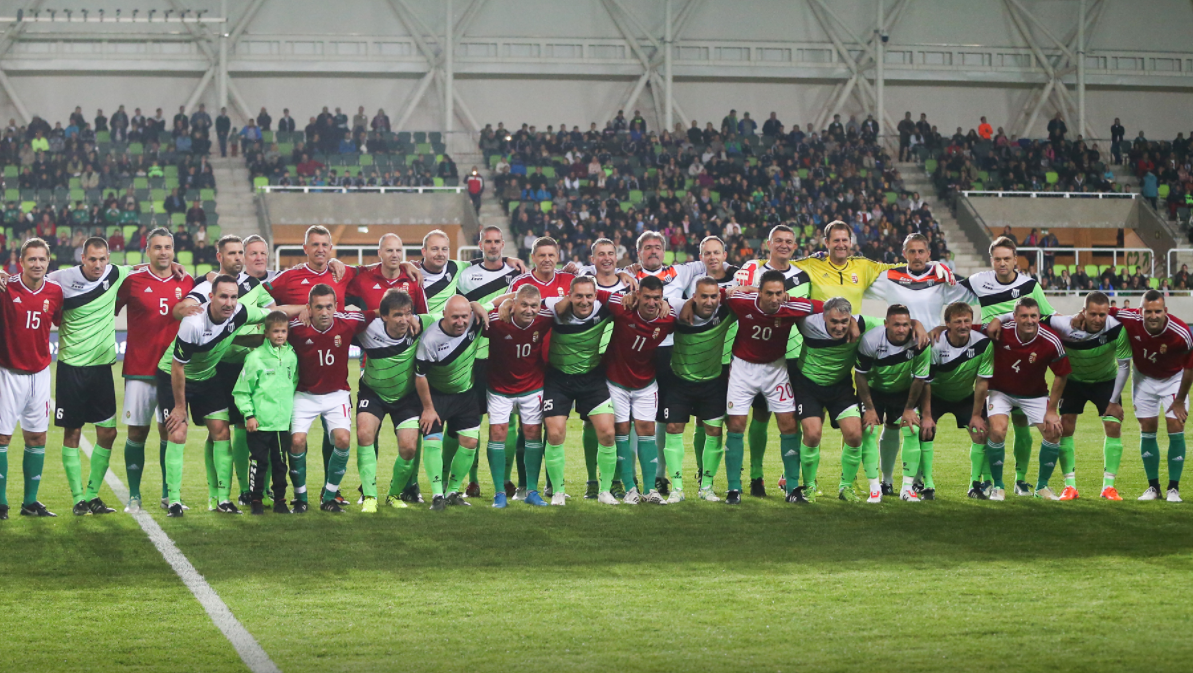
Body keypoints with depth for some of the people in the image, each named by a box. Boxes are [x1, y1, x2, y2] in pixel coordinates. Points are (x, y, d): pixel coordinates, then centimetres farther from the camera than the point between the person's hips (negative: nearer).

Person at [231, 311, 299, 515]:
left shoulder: (292, 357, 6)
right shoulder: (256, 357, -7)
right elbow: (241, 390, -4)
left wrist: (293, 412, 15)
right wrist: (249, 414, -9)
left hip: (283, 422, 4)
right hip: (260, 422, -4)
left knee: (280, 463, 9)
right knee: (258, 462, 1)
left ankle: (280, 500, 18)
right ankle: (256, 500, 11)